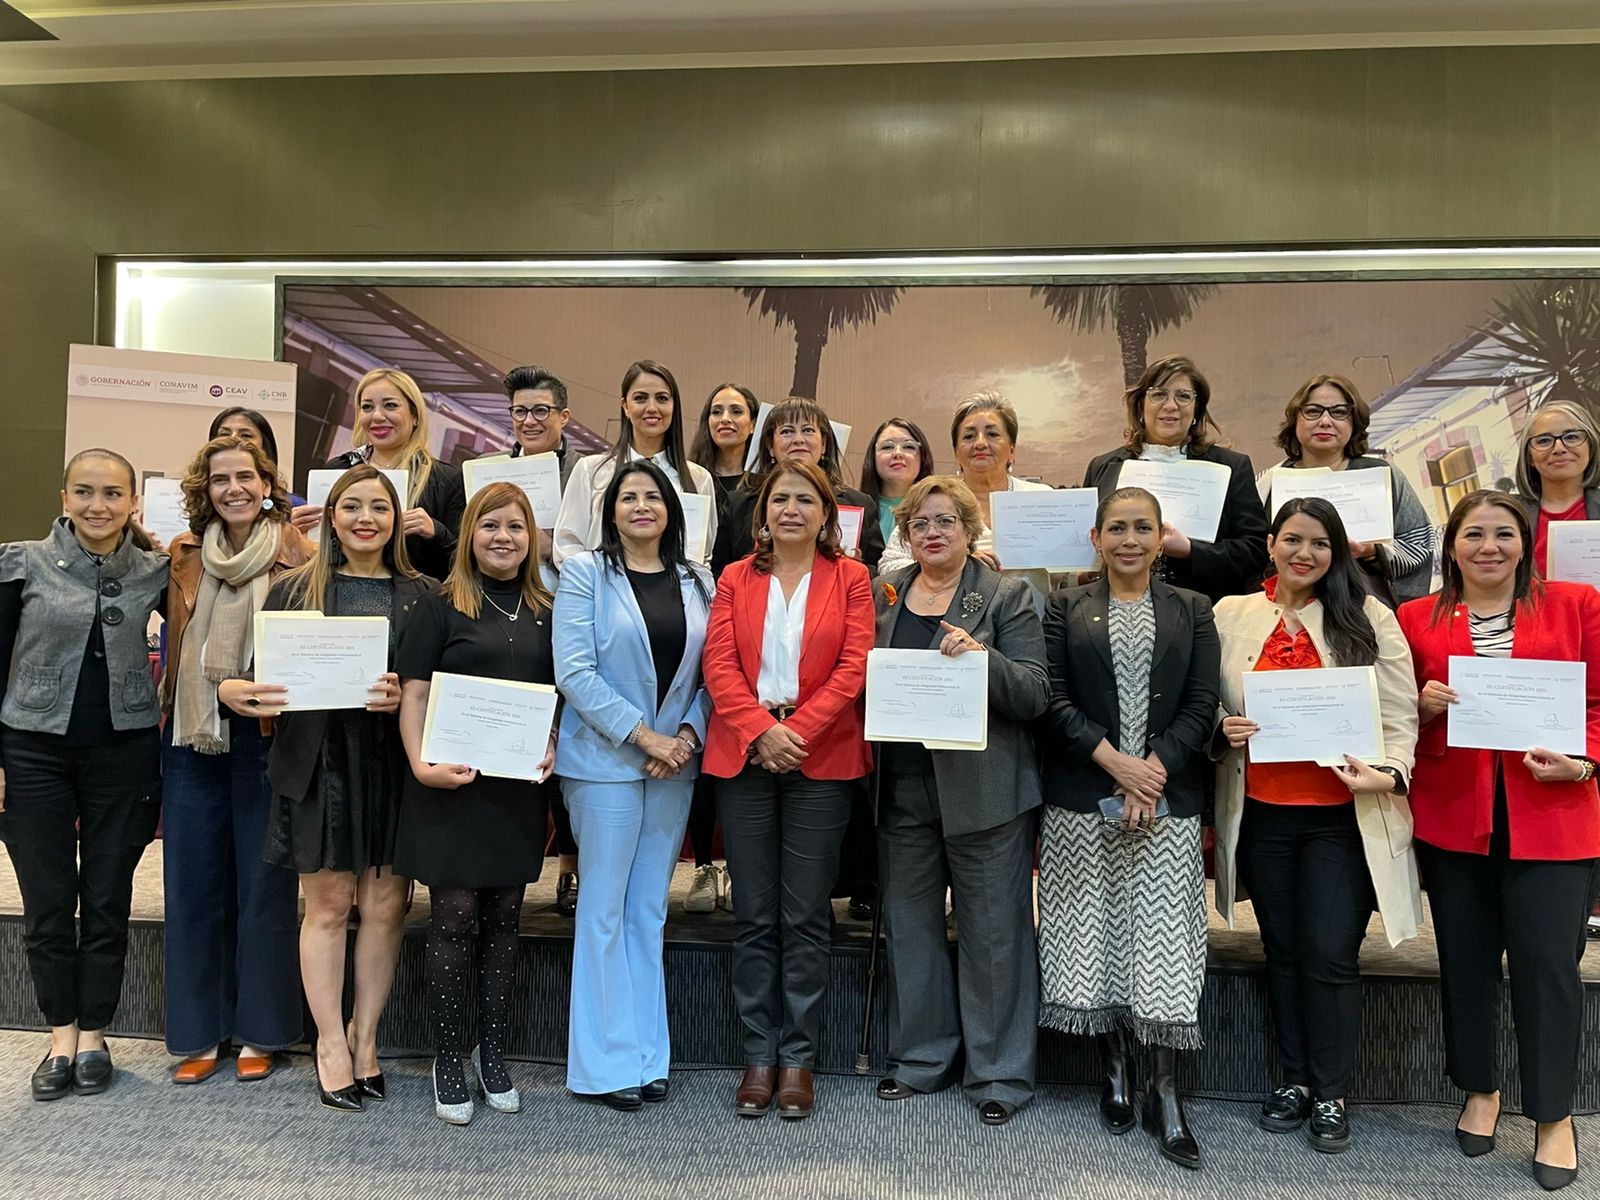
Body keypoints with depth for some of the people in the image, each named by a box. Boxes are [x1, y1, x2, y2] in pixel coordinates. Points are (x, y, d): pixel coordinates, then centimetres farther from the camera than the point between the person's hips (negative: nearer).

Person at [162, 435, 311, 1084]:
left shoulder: (301, 558, -4)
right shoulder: (183, 555, 7)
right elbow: (171, 637, 17)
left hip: (267, 737, -3)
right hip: (194, 737, 4)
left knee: (264, 884, 5)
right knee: (193, 884, 9)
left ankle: (260, 1031, 20)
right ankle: (200, 1032, 23)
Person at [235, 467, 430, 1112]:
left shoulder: (421, 594, 6)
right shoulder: (294, 589, 6)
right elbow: (264, 672, 5)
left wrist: (406, 695, -15)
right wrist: (235, 690, -16)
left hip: (393, 761, 1)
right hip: (319, 762, -1)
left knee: (385, 904, 6)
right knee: (328, 905, 5)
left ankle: (364, 1036, 22)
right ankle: (331, 1042, 19)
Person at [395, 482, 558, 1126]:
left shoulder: (546, 612, 10)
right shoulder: (442, 607, 0)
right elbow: (413, 695, -4)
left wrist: (552, 747, -2)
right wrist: (421, 764, -16)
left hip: (520, 788, 3)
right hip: (452, 785, -3)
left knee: (503, 922, 10)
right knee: (454, 920, 1)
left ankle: (493, 1058, 23)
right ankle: (449, 1063, 15)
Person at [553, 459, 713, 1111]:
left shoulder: (697, 580, 9)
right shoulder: (584, 572, -3)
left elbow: (709, 672, 8)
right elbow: (575, 673, -11)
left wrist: (687, 735, -7)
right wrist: (645, 736, -14)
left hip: (676, 763, 4)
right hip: (605, 759, -4)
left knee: (650, 910, 11)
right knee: (605, 908, 2)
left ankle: (648, 1054, 20)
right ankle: (607, 1063, 13)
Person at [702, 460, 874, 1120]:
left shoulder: (850, 577, 5)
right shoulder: (735, 579, 10)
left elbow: (854, 667, -4)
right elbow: (719, 665, 1)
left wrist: (797, 730, -14)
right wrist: (760, 729, -14)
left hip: (820, 759, -1)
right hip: (744, 756, 2)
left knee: (804, 916, 4)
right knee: (753, 913, 7)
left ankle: (798, 1056, 17)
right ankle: (759, 1053, 19)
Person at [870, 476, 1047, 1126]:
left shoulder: (1006, 596, -2)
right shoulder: (882, 593, 9)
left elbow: (1035, 694, -11)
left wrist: (982, 657, -26)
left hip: (983, 786, -4)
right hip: (903, 784, 4)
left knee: (993, 931, 5)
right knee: (908, 923, 14)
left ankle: (999, 1072, 21)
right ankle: (919, 1056, 32)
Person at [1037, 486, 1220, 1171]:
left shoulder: (1192, 611, 10)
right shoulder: (1067, 607, 7)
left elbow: (1202, 705, 2)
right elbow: (1054, 698, -2)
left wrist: (1155, 768, -11)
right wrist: (1115, 761, -12)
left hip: (1166, 798, 0)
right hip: (1082, 799, 0)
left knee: (1165, 940, -4)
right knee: (1094, 934, 4)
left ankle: (1164, 1092, 7)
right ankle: (1116, 1069, 22)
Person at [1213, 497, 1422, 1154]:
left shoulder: (1367, 616, 1)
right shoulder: (1232, 615, 5)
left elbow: (1400, 713, -2)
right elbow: (1207, 704, 10)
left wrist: (1387, 773, -18)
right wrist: (1223, 728, -11)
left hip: (1342, 814, -2)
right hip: (1262, 811, 2)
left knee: (1330, 955, 0)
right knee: (1283, 949, 13)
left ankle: (1330, 1094, 19)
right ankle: (1294, 1079, 29)